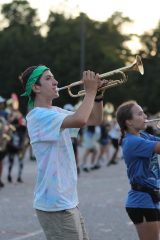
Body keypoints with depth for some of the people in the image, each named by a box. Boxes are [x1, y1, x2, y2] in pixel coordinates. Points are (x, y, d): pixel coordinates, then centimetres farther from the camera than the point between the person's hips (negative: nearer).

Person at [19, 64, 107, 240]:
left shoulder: (56, 112, 12)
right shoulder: (38, 116, -17)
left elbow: (95, 120, 18)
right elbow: (80, 120, -32)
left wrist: (97, 94, 1)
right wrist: (90, 91, -18)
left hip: (68, 200, 10)